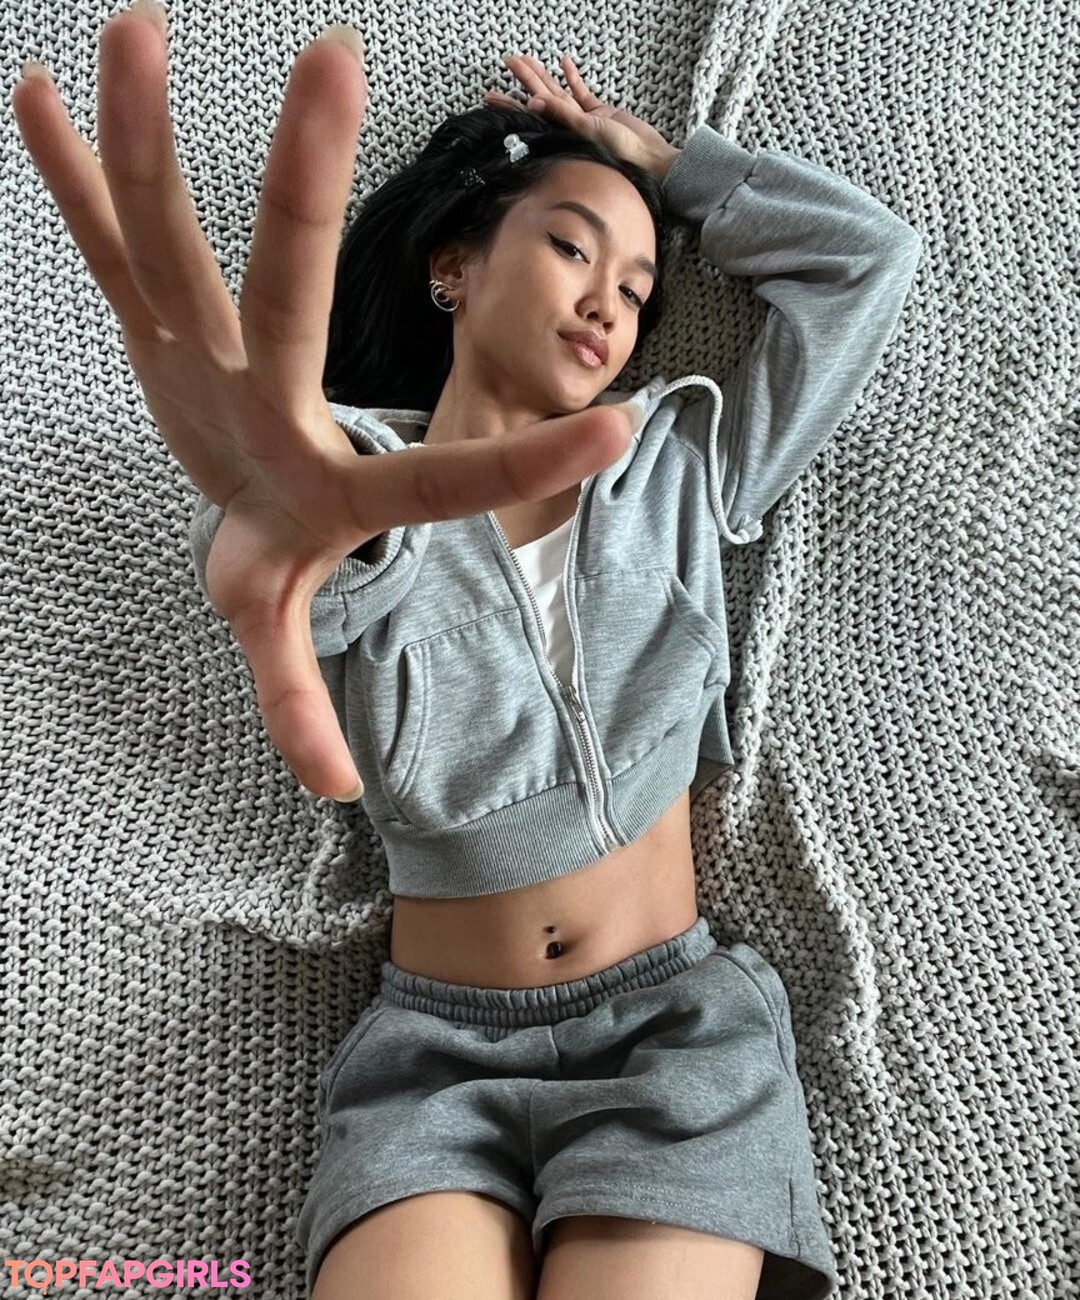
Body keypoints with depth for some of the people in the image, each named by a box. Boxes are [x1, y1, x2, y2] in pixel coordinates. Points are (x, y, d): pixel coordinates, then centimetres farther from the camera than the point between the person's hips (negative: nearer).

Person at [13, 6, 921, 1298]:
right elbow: (332, 521, -26)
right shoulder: (357, 506, 0)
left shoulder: (676, 470, 7)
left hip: (674, 1026, 2)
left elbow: (869, 254, 6)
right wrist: (293, 506, -50)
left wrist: (648, 153, 11)